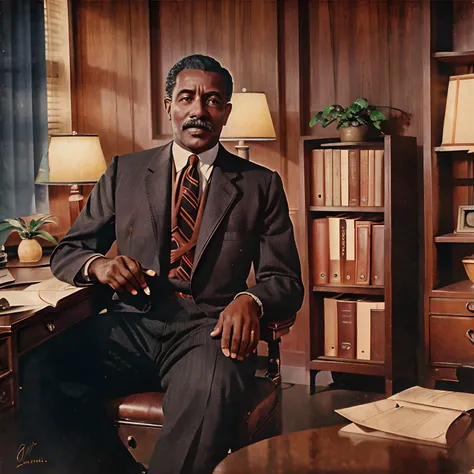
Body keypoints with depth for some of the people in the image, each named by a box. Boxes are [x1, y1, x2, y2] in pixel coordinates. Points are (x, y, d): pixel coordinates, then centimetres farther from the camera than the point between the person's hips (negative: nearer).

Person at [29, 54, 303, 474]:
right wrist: (98, 264, -8)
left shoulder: (261, 185, 12)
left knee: (210, 394, -39)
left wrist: (251, 300, -16)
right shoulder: (124, 172, 16)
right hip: (132, 325, 2)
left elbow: (286, 280, 9)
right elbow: (66, 252, 18)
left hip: (208, 329, -2)